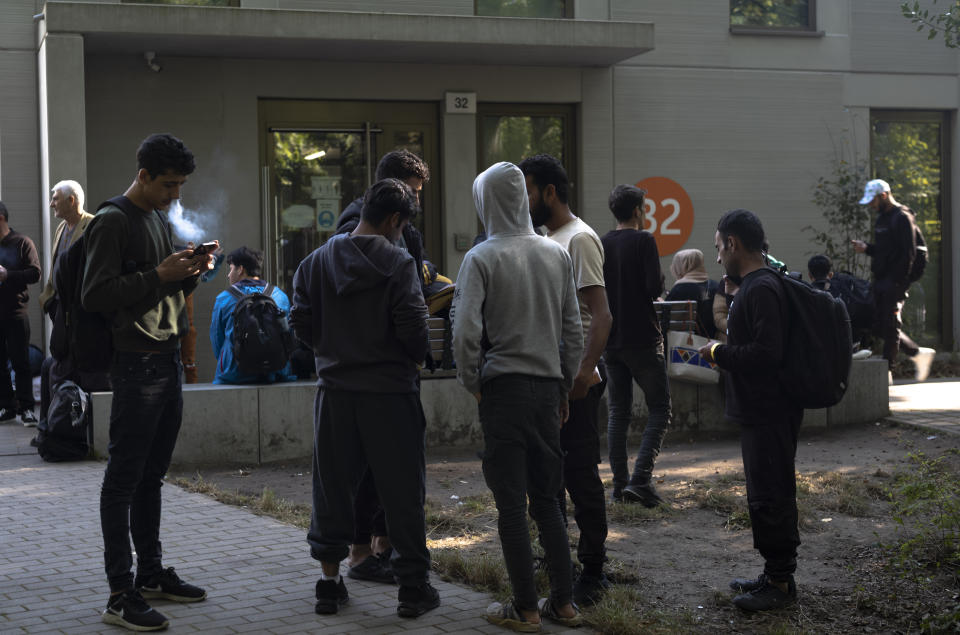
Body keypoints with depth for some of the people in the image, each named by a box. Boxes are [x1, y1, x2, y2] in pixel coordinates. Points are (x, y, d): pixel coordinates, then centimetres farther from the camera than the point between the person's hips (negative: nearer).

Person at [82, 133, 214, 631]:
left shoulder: (159, 218, 18)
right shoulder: (113, 221, -10)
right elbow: (95, 295, -16)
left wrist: (191, 273, 4)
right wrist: (158, 275, -19)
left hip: (169, 360, 9)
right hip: (136, 365, -9)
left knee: (151, 475, 15)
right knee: (123, 480, -5)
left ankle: (151, 573, 24)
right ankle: (121, 594, -3)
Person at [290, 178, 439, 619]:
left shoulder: (316, 262, 3)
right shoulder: (398, 264, -10)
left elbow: (301, 323, 3)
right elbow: (414, 329, -15)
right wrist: (417, 356, 5)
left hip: (335, 390, 4)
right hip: (390, 392, -4)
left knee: (332, 488, 12)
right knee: (401, 491, 4)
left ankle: (329, 582, 17)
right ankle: (412, 586, 9)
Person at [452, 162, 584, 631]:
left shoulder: (481, 258, -8)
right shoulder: (557, 254, 6)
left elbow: (466, 332, -14)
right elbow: (573, 330, 9)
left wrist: (471, 382, 0)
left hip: (503, 386, -5)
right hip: (548, 386, 5)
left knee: (512, 504, 2)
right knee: (546, 499, 13)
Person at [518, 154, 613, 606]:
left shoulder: (579, 239, -13)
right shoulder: (546, 240, 16)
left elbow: (600, 313, -21)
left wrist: (586, 370, -31)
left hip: (574, 378, -10)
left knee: (580, 473, -5)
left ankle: (593, 571, 1)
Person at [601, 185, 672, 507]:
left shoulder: (600, 245, 7)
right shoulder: (643, 240, -9)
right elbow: (655, 287, -17)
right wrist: (656, 288, 5)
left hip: (610, 339, 6)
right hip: (643, 340, -5)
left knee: (618, 412, 11)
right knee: (660, 409, 1)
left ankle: (620, 484, 10)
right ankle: (641, 479, -13)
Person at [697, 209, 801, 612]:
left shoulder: (761, 288, -19)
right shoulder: (753, 284, 14)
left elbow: (766, 353, -25)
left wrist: (718, 353, -14)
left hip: (769, 413, -11)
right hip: (759, 410, 11)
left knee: (770, 496, -3)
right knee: (765, 494, 17)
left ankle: (780, 583, 5)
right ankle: (775, 575, 26)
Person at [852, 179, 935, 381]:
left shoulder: (902, 218, -11)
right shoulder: (881, 218, 18)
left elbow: (908, 253, -17)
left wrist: (898, 281, -20)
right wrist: (866, 248, 6)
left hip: (895, 282, -9)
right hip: (881, 281, 9)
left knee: (890, 327, -4)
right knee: (880, 328, 9)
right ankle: (919, 353, 22)